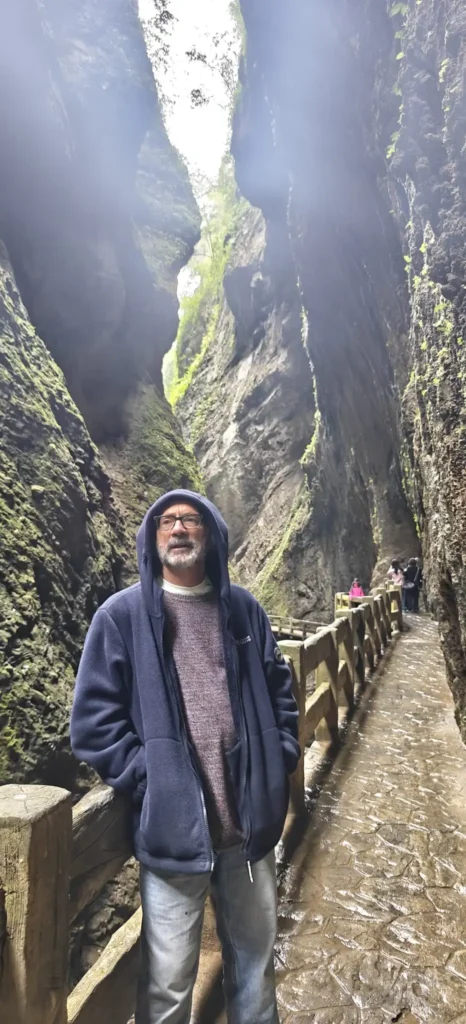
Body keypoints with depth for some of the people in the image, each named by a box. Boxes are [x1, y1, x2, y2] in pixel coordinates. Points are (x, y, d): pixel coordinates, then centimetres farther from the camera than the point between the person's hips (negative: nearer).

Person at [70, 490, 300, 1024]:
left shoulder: (243, 609, 3)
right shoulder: (122, 615, -8)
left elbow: (279, 691, 12)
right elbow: (93, 721, -8)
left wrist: (279, 761, 3)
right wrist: (146, 779, -13)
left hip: (250, 823, 4)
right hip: (173, 828, -3)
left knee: (255, 959, 24)